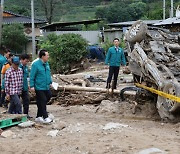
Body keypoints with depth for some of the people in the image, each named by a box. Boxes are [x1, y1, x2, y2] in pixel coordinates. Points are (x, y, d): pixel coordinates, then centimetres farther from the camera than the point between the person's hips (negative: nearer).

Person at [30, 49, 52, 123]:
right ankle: (45, 118, 2)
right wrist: (32, 86, -14)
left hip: (46, 87, 8)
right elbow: (32, 76, -11)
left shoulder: (46, 64, 9)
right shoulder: (36, 64, -13)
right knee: (42, 102, -5)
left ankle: (39, 116, 21)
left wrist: (50, 82, 18)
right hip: (39, 87, -8)